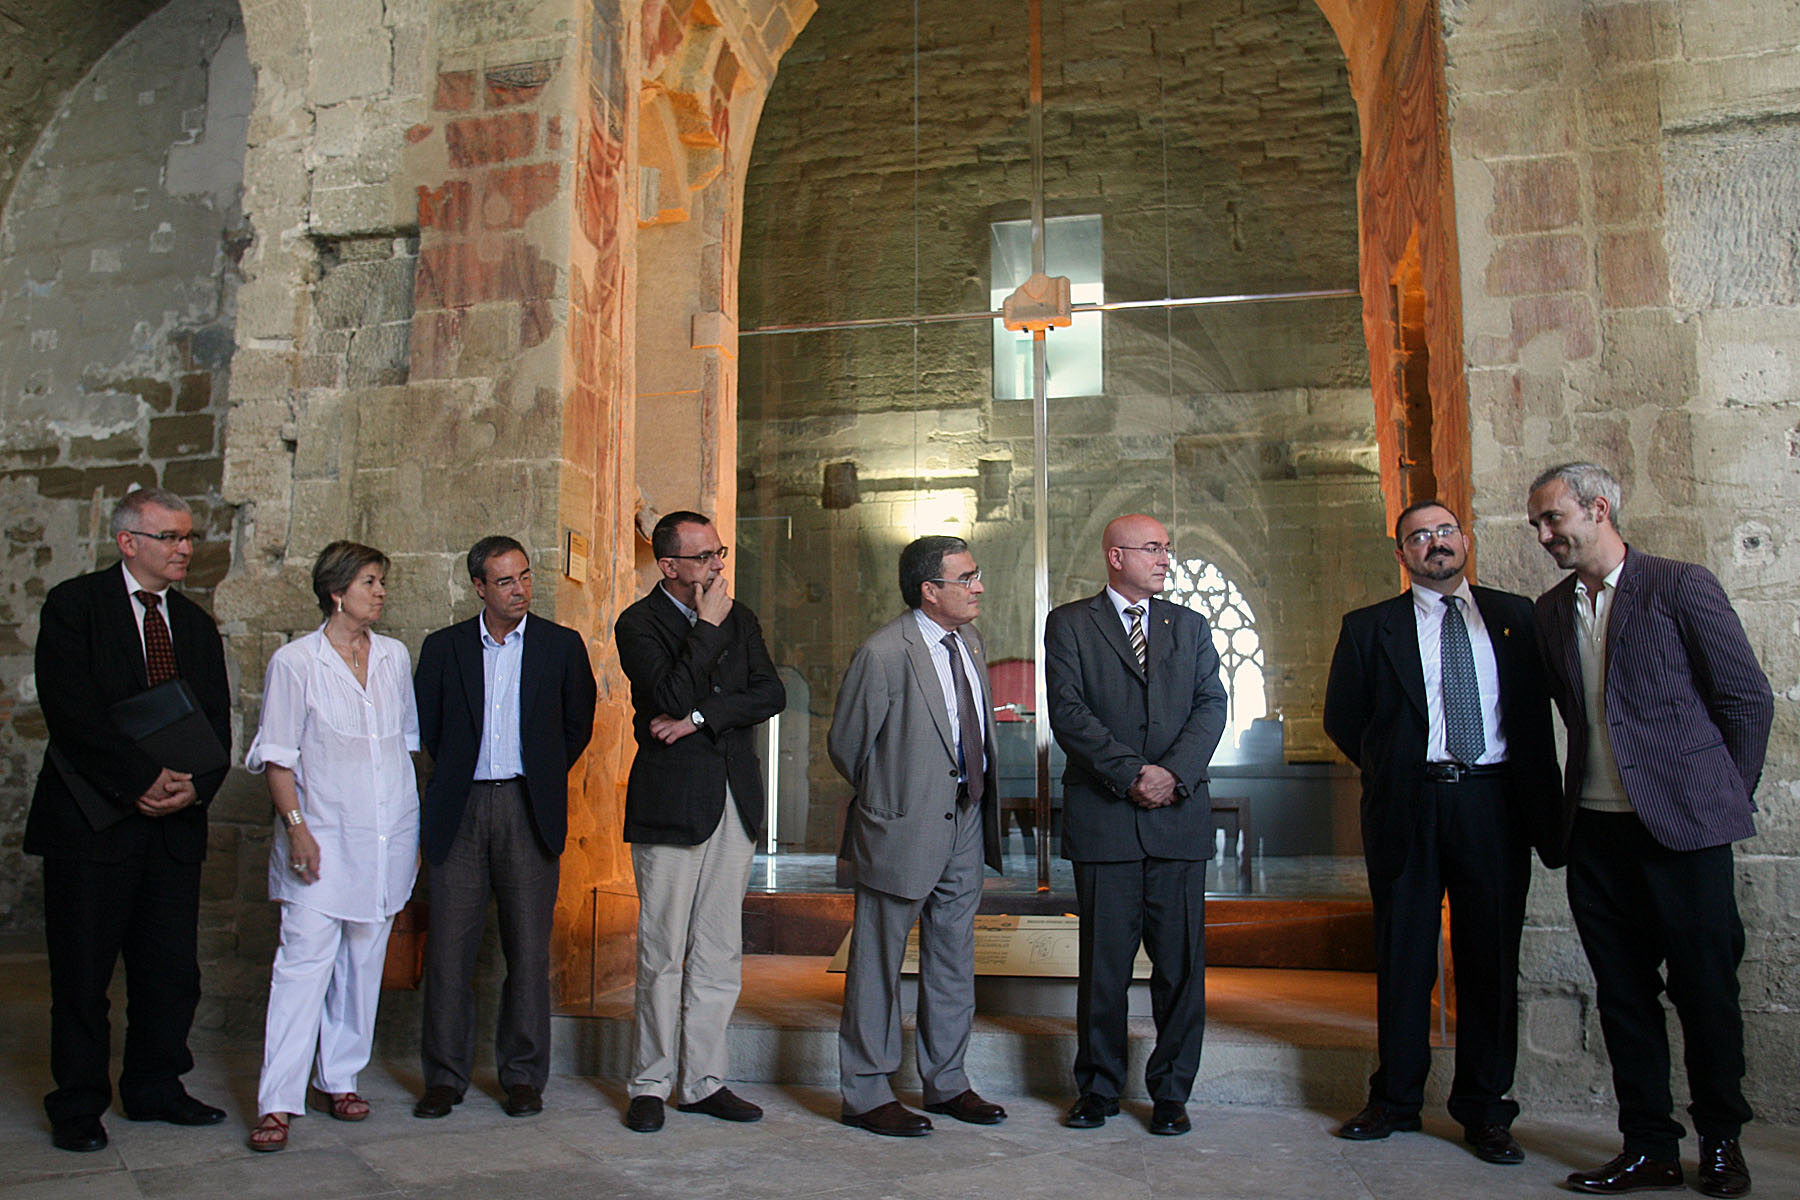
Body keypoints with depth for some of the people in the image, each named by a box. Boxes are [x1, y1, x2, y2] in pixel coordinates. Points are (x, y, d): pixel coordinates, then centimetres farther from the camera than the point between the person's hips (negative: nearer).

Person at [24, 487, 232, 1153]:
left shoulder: (194, 623, 13)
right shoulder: (74, 605, -3)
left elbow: (216, 722, 10)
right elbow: (71, 711, -13)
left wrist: (194, 786, -8)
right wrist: (144, 778, -16)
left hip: (175, 822, 5)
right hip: (92, 819, -4)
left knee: (172, 968, 8)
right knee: (82, 971, 5)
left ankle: (155, 1088, 24)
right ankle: (77, 1106, 19)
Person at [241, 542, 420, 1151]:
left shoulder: (395, 657, 9)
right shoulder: (294, 662, -4)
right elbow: (276, 756, -3)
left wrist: (415, 825, 12)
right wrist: (296, 825, -13)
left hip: (389, 837, 4)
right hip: (324, 837, -4)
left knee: (363, 962, 9)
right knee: (304, 960, -8)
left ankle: (340, 1080, 21)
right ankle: (277, 1103, -3)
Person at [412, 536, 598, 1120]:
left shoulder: (562, 645, 5)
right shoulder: (443, 647, 7)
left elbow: (578, 725, 12)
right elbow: (425, 726, 13)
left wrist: (543, 779, 10)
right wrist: (459, 775, 10)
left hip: (529, 810, 0)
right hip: (460, 811, 1)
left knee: (529, 947, 2)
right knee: (449, 946, 2)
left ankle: (523, 1075, 14)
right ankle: (445, 1076, 15)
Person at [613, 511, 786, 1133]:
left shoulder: (739, 620, 13)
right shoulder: (639, 624, -2)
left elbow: (771, 694, 1)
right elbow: (670, 696, -17)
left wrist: (700, 719, -10)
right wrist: (708, 627, -13)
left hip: (735, 801, 5)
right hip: (671, 800, -5)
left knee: (720, 950, 8)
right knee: (663, 952, 1)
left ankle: (704, 1080, 18)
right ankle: (651, 1083, 15)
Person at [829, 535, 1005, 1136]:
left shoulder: (969, 641, 7)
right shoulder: (884, 653, -18)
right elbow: (845, 743, -9)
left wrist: (978, 796, 14)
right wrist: (886, 796, 4)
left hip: (965, 821, 8)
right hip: (903, 827, -8)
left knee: (953, 958, 17)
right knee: (878, 963, 5)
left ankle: (946, 1082, 32)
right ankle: (867, 1093, 19)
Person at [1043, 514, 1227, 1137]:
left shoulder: (1190, 626, 16)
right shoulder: (1069, 624, 6)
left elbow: (1212, 706, 5)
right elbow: (1067, 712, -5)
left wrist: (1175, 772, -11)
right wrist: (1131, 773, -14)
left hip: (1180, 813, 3)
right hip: (1103, 816, -2)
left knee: (1180, 962, 5)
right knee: (1103, 961, 4)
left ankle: (1170, 1091, 18)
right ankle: (1098, 1089, 18)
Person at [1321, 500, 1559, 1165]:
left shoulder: (1513, 616, 11)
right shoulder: (1369, 627, 7)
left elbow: (1535, 710, 12)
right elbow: (1342, 718, 11)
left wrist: (1541, 798, 6)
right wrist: (1390, 773, 6)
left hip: (1494, 802, 1)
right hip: (1410, 804, -1)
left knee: (1492, 955, 5)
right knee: (1404, 957, 5)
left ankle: (1484, 1110, 17)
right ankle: (1396, 1100, 18)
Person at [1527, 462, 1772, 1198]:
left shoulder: (1682, 588, -5)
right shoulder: (1551, 612, 10)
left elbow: (1749, 700, -2)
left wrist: (1725, 797, 1)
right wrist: (1571, 802, 11)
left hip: (1681, 826, -4)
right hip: (1595, 833, 5)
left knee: (1706, 990, 5)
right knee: (1623, 994, 8)